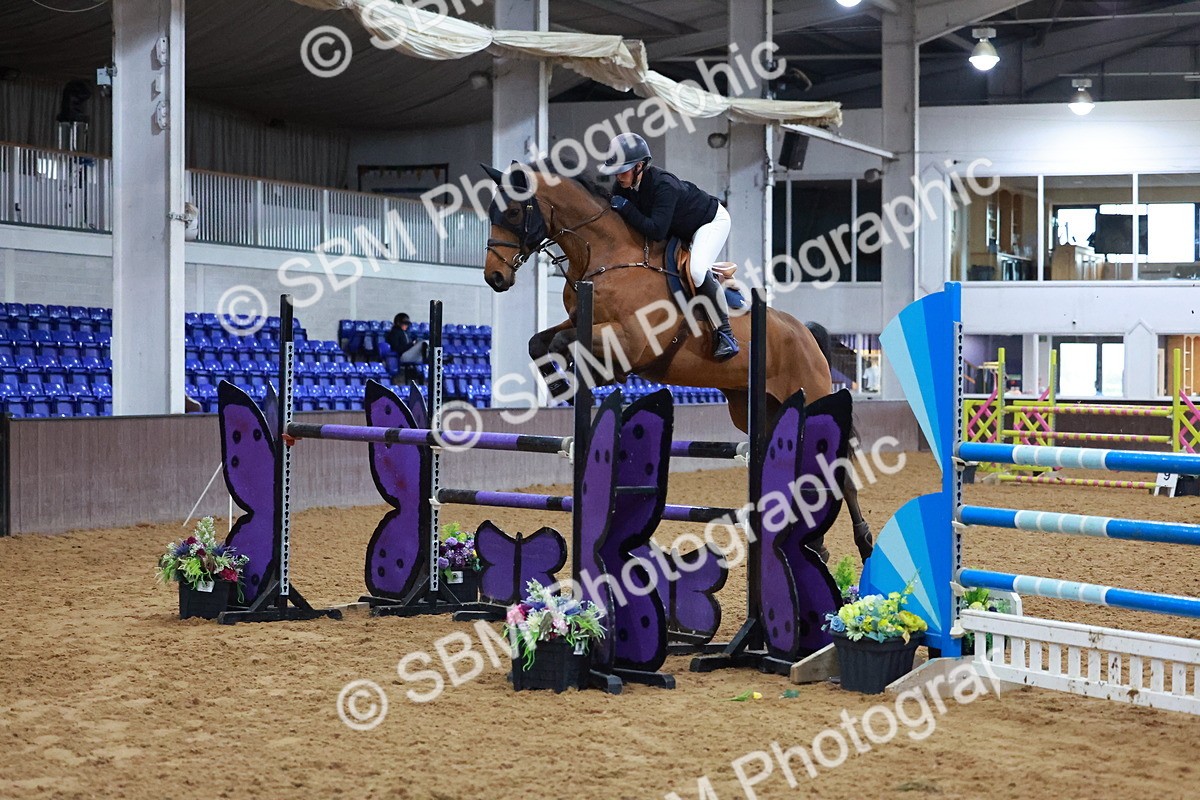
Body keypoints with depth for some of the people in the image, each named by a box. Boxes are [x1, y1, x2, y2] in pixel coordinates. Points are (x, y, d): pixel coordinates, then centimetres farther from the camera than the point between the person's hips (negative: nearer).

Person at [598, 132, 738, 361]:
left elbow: (656, 231, -43)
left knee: (697, 270, -30)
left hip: (712, 220, -9)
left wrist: (626, 208, -39)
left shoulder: (663, 185, -39)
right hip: (679, 229, 9)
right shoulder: (623, 187, -15)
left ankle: (726, 333, -21)